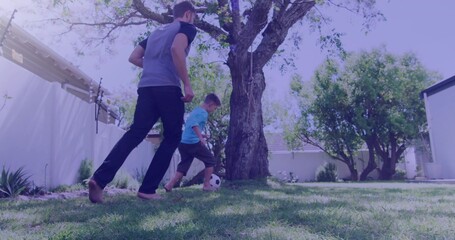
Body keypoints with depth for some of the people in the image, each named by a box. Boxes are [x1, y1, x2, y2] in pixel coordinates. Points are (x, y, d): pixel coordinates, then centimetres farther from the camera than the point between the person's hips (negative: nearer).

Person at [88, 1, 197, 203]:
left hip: (146, 87, 6)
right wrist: (187, 84, -14)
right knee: (172, 138, 5)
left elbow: (133, 58, 24)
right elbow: (177, 49, -15)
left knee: (135, 133, 1)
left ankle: (99, 178, -13)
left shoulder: (157, 31, 30)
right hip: (168, 88, -6)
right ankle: (147, 189, 1)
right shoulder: (187, 28, 8)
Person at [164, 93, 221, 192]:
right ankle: (206, 185, 12)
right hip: (193, 143, -8)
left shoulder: (195, 110, 20)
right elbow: (194, 124, -25)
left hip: (183, 143, 8)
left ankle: (170, 185, 1)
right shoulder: (203, 113, -8)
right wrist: (200, 137, -34)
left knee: (183, 166, 13)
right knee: (210, 160, 8)